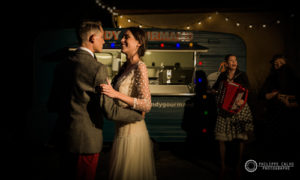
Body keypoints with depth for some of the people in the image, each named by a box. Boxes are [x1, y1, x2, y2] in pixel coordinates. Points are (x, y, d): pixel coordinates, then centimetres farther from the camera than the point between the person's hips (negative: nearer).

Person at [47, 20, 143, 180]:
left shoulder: (63, 64, 4)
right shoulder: (97, 69, -19)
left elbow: (52, 105, 9)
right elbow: (109, 110, -20)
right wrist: (138, 115, -5)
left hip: (63, 135, 7)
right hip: (85, 140, -7)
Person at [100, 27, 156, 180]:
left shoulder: (140, 67, -15)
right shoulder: (125, 66, 9)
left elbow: (147, 105, -22)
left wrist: (116, 94, -28)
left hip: (132, 132, -8)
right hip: (121, 130, 8)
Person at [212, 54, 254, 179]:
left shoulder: (242, 75, 1)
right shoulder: (222, 76, 9)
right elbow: (215, 88, 23)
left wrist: (243, 99, -28)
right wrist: (214, 91, 1)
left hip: (239, 109, -2)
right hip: (224, 111, 2)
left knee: (241, 139, 0)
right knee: (221, 139, -1)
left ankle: (238, 167, 15)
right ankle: (223, 167, 14)